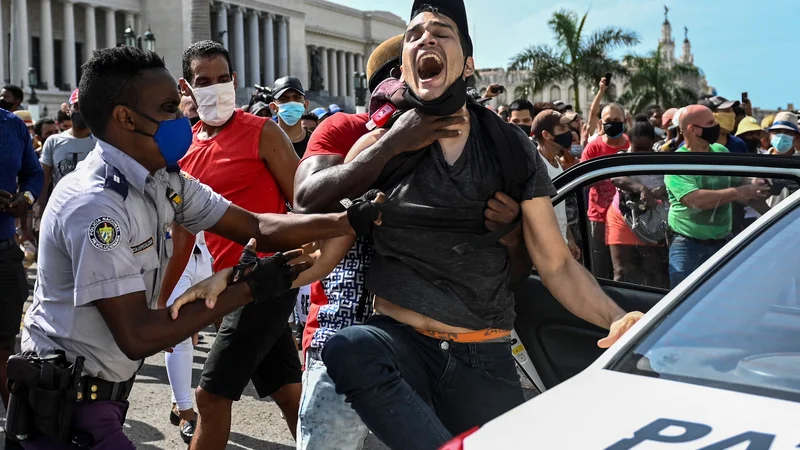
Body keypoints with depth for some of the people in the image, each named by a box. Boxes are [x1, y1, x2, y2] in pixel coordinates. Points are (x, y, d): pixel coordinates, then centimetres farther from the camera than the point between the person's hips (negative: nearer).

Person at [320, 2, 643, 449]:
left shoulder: (512, 148, 2)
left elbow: (557, 263, 2)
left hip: (485, 358, 2)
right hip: (399, 340, -2)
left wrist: (616, 319, -15)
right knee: (347, 349, -33)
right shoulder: (380, 148, 0)